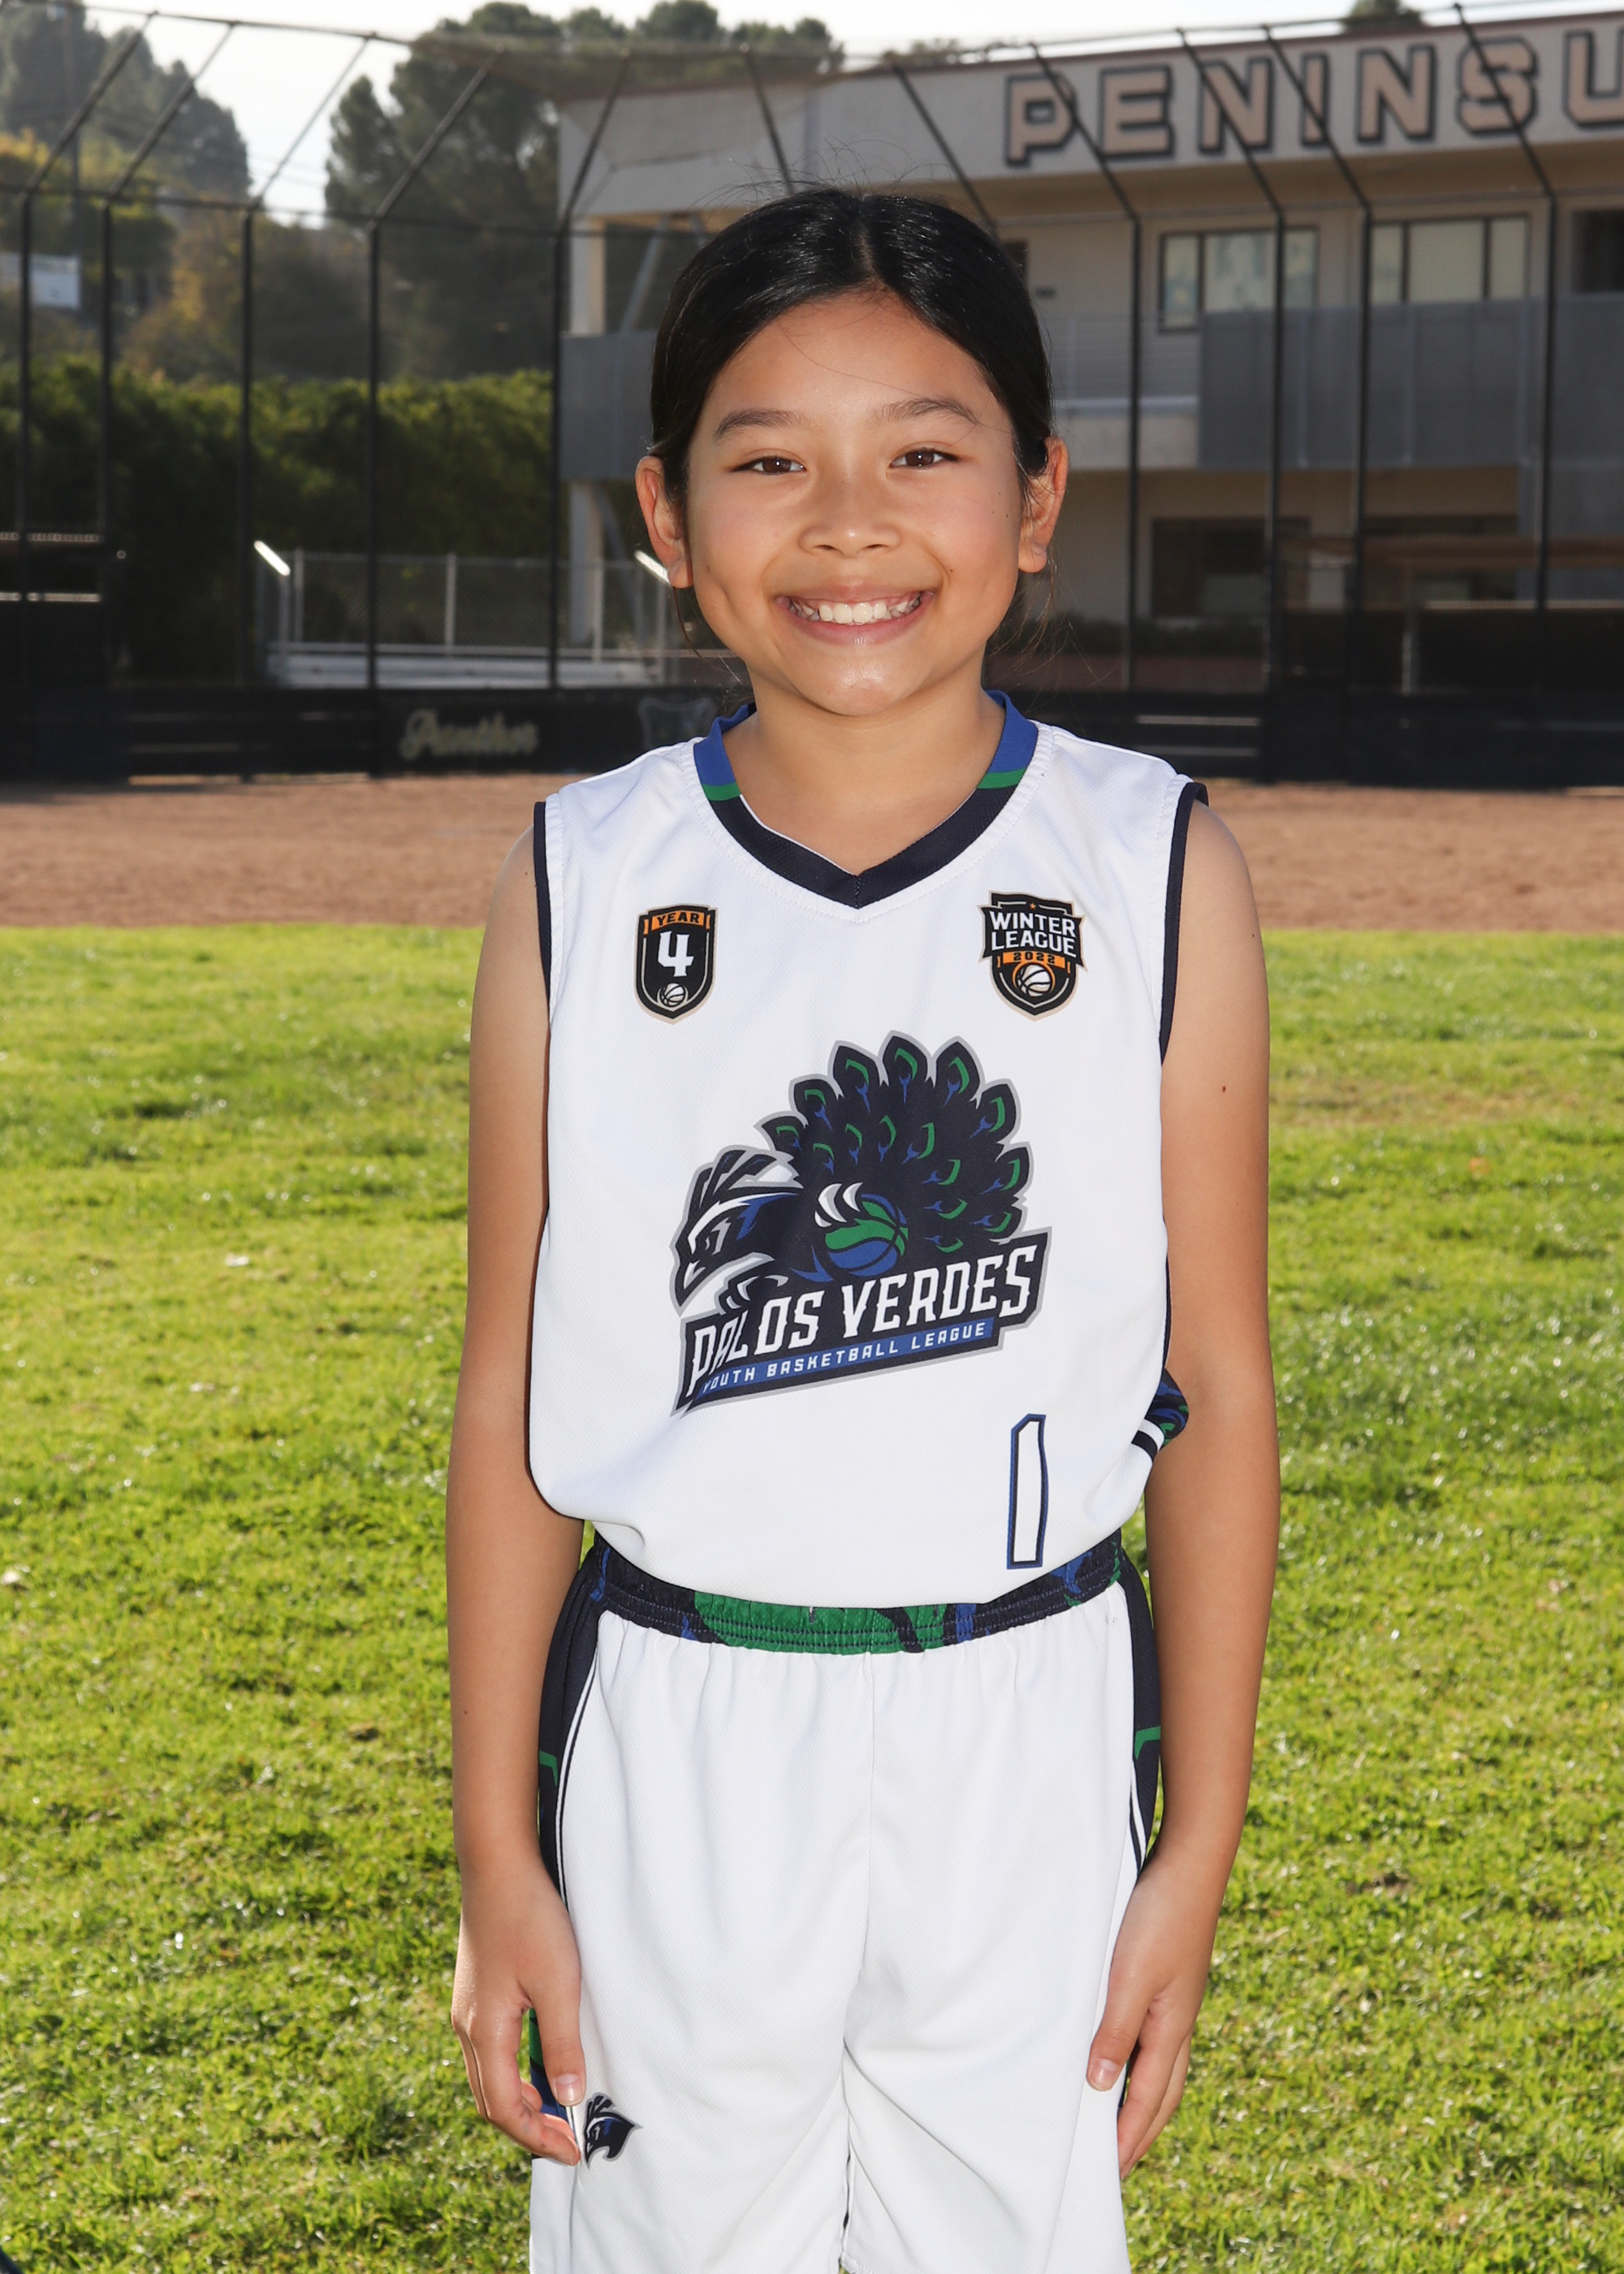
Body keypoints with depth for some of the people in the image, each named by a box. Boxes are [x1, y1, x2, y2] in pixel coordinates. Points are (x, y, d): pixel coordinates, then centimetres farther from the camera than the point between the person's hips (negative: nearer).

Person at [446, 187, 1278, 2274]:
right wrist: (496, 1852, 1)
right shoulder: (583, 885, -2)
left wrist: (1197, 1854, -1)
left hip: (1025, 1731, 0)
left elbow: (1215, 1389, -1)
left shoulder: (1156, 870, -4)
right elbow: (512, 1397, 2)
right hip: (676, 1738, 1)